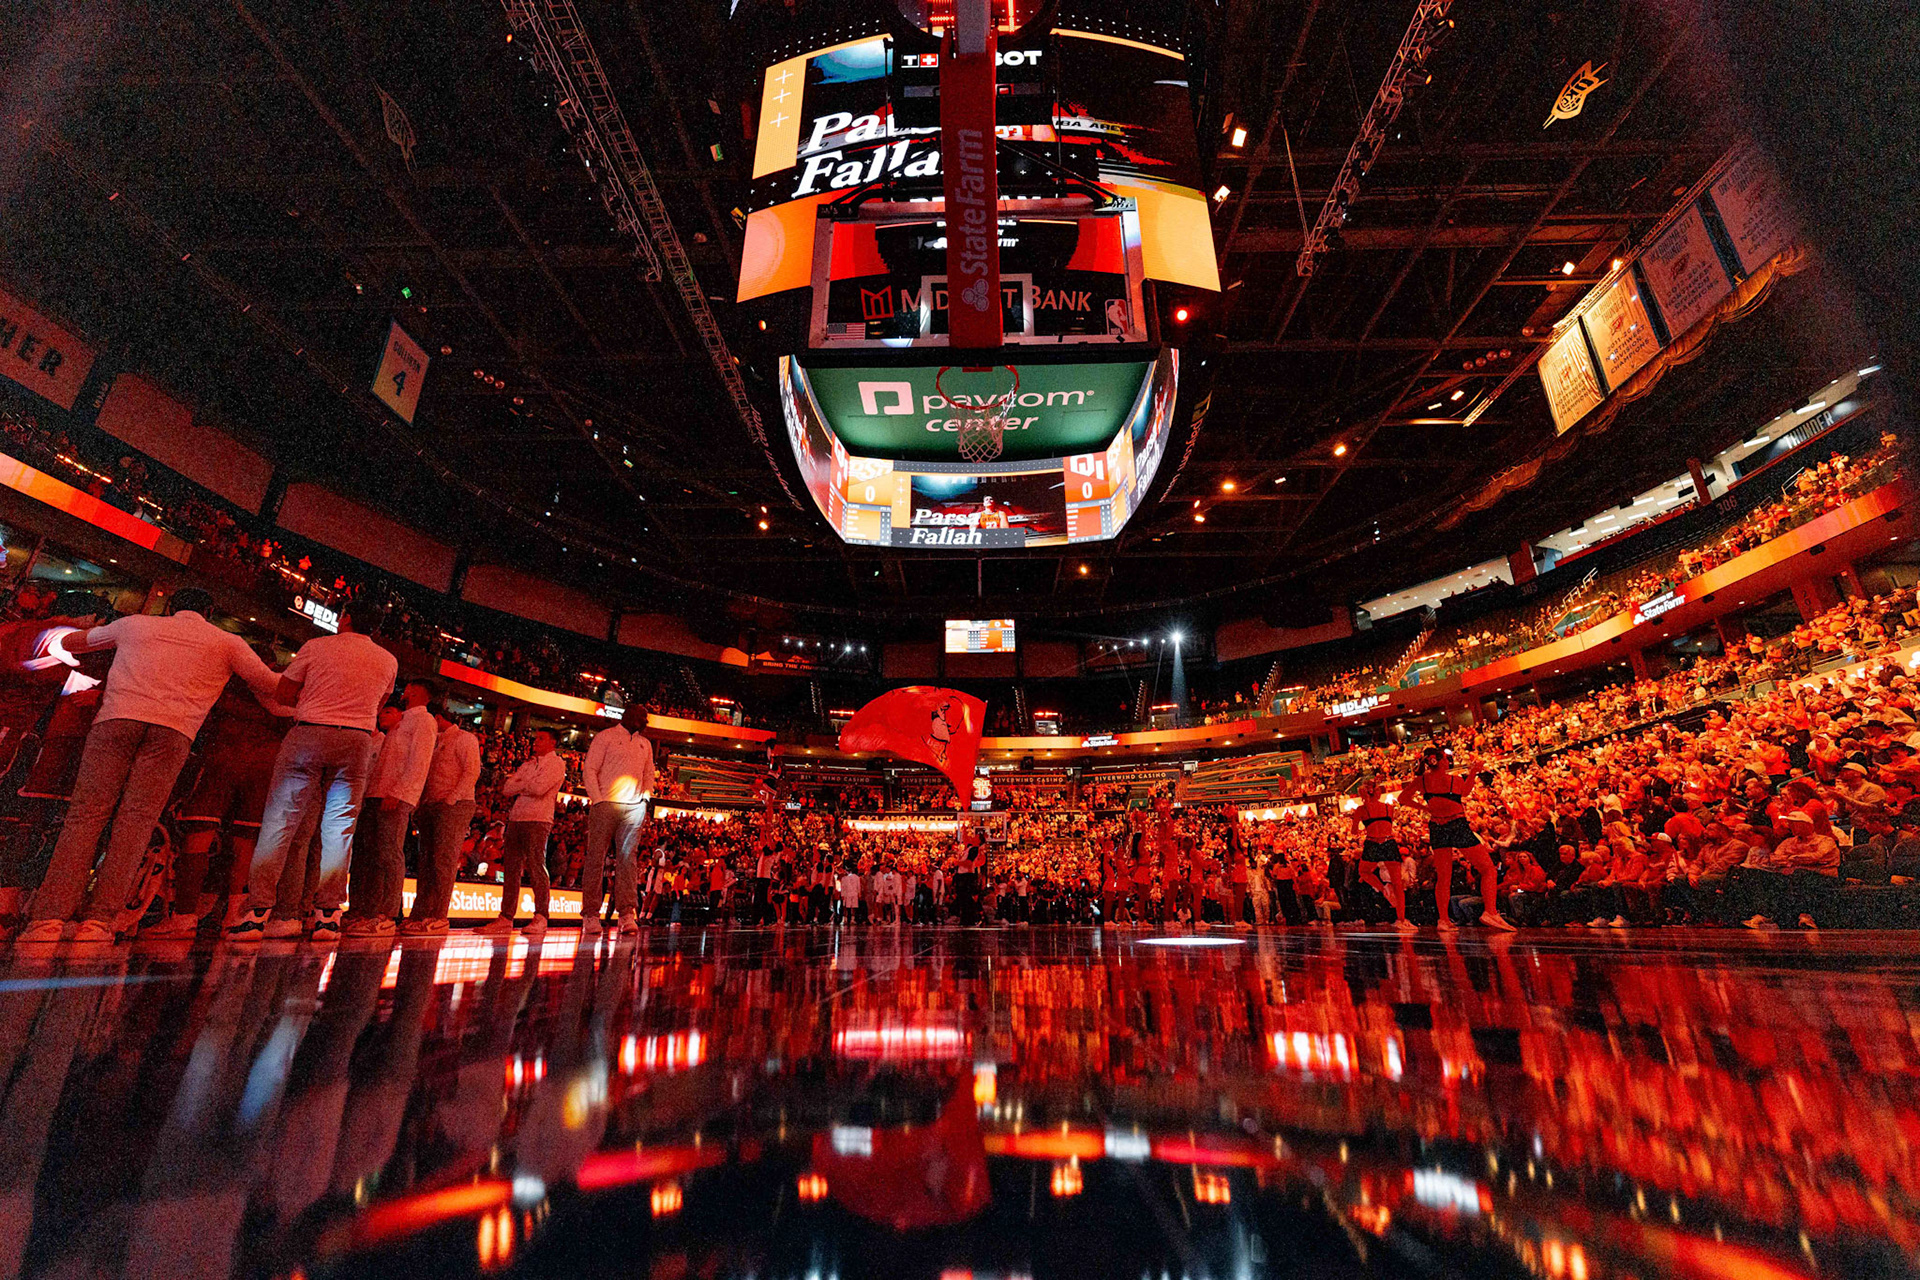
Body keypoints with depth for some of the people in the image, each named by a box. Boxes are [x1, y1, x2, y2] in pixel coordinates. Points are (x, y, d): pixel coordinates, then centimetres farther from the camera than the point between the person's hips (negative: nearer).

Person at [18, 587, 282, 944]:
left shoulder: (136, 624, 26)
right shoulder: (227, 642, 20)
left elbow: (70, 643, 43)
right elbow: (274, 689, 18)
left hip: (116, 717, 1)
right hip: (173, 729, -1)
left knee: (85, 814, -3)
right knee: (136, 821, -6)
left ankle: (48, 920, -14)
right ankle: (98, 922, -15)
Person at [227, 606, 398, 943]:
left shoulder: (317, 646, 4)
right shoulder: (388, 661, 10)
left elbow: (283, 694, 8)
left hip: (308, 734, -2)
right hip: (356, 742, 2)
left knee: (279, 822, 2)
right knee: (338, 829, 4)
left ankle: (258, 912, -2)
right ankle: (327, 914, 4)